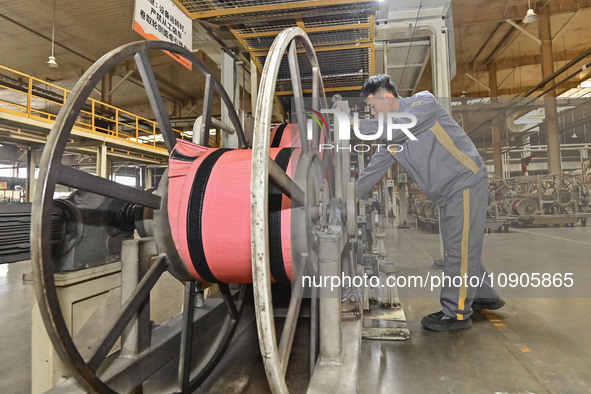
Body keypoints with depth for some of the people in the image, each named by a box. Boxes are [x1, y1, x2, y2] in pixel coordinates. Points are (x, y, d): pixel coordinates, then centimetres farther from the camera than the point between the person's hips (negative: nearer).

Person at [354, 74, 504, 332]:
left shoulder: (424, 101, -10)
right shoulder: (389, 137, 10)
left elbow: (397, 128, -27)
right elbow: (374, 169, 11)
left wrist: (361, 126, -18)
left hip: (467, 182, -8)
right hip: (446, 193, 8)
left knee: (460, 248, -6)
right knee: (458, 247, 14)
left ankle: (457, 313, 2)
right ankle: (486, 297, 32)